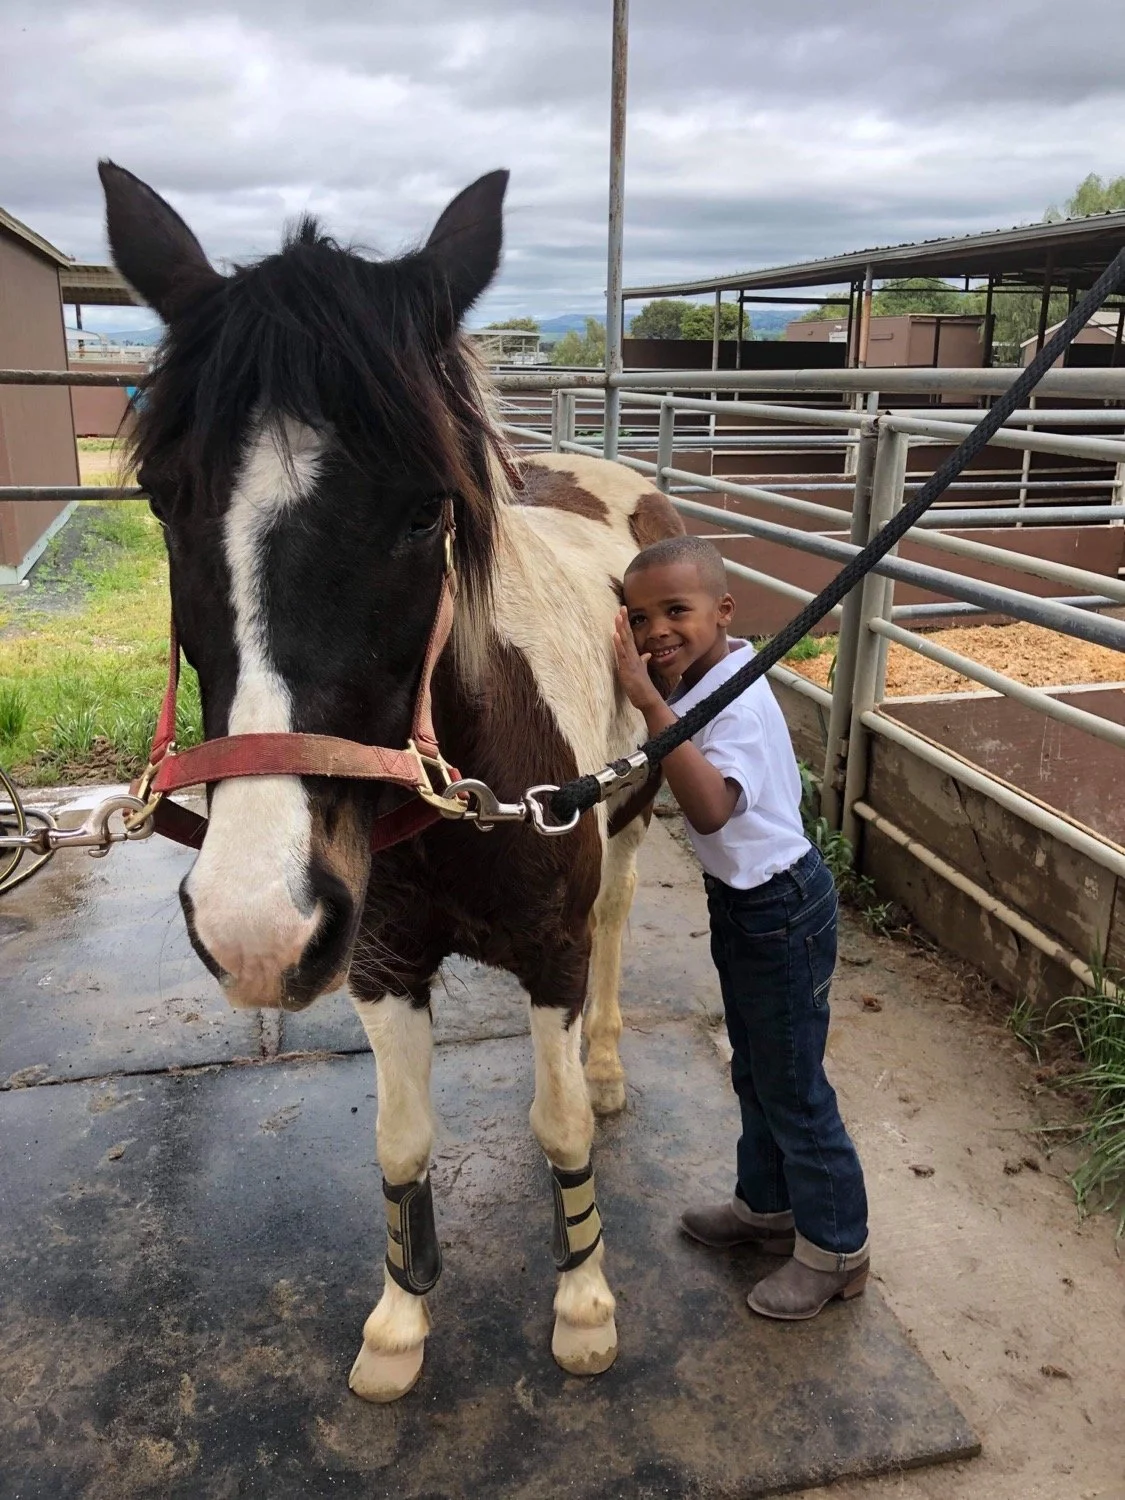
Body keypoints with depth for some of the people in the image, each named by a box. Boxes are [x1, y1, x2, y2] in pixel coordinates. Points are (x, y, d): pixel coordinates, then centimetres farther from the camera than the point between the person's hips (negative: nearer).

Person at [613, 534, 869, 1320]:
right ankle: (767, 1207, 44)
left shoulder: (739, 703, -28)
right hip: (741, 901, 9)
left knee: (792, 1086, 7)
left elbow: (710, 808, -44)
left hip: (781, 909, -9)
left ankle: (834, 1250, 28)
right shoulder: (696, 686, 0)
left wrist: (651, 702, -47)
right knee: (755, 1072, 24)